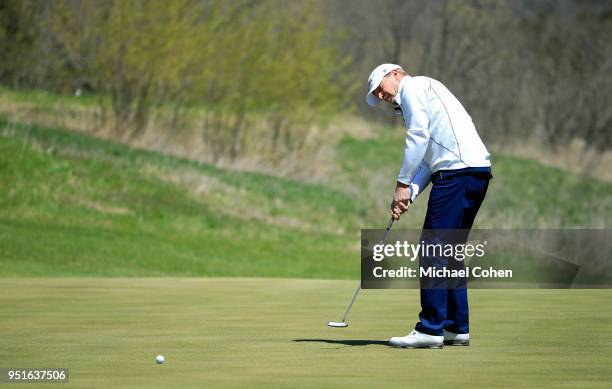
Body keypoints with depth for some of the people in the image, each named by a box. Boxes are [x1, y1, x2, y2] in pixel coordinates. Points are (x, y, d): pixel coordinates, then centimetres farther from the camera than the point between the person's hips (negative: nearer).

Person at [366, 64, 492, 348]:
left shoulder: (413, 86, 3)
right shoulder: (418, 99, 31)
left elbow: (418, 136, -10)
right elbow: (428, 161, 24)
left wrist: (403, 184, -8)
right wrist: (409, 195, 10)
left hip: (458, 171, -10)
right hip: (476, 173, 10)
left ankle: (431, 329, -10)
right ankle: (457, 327, 16)